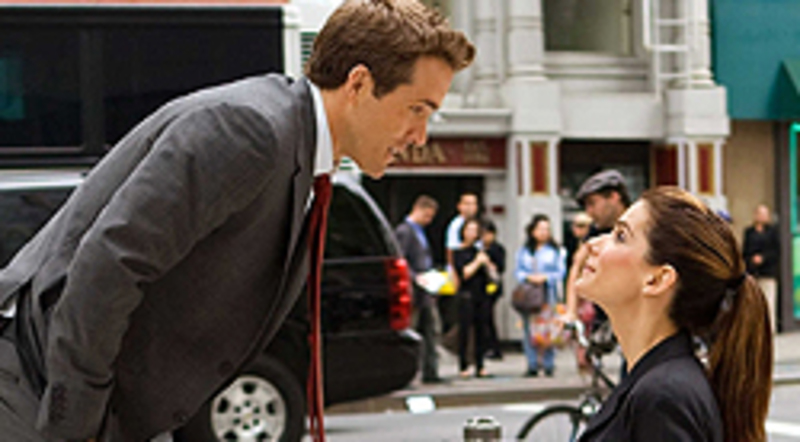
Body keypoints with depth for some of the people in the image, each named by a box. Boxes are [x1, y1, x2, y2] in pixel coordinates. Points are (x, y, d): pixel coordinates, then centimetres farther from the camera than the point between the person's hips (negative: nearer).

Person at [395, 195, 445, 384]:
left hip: (425, 291, 10)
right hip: (412, 290, -9)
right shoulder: (403, 231, -10)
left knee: (429, 331, 8)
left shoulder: (420, 232, 19)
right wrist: (416, 277, -26)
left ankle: (430, 373, 10)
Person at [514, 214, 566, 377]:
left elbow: (560, 272, 3)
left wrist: (545, 278, -11)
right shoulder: (524, 251, 12)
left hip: (548, 294, -2)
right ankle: (532, 365, 4)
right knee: (529, 330, -1)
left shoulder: (555, 250, 5)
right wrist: (528, 277, -8)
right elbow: (518, 270, 12)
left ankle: (548, 366, -2)